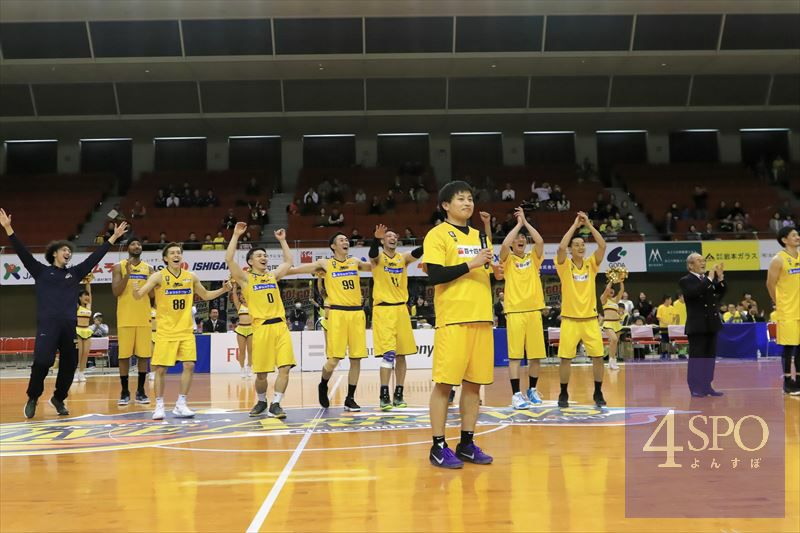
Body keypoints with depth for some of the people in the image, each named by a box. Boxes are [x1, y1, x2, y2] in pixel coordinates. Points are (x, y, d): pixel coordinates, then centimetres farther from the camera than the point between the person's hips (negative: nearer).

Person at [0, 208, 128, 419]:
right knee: (42, 362, -15)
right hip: (47, 324, -4)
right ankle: (32, 398, 5)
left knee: (69, 364, 6)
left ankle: (58, 398, 25)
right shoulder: (41, 271, 9)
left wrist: (113, 237, 15)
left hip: (69, 325, 4)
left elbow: (95, 257, 16)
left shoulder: (74, 273, 16)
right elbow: (23, 253, 2)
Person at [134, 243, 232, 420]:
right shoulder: (159, 276, -9)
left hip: (186, 331, 3)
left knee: (189, 366, -4)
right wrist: (136, 290, -39)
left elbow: (205, 295, 18)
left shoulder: (191, 277, 3)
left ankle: (180, 405, 8)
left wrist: (222, 290, 3)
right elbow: (139, 296, -16)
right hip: (165, 331, -3)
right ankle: (159, 406, 14)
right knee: (161, 369, -1)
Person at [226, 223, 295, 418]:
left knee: (285, 367, -8)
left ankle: (275, 404, 1)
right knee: (261, 373, 2)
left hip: (281, 326, 4)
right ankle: (261, 401, 26)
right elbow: (229, 259, -8)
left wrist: (282, 240, 25)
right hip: (262, 328, -4)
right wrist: (236, 235, -8)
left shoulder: (273, 275, 18)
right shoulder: (246, 278, 4)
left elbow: (288, 261, 28)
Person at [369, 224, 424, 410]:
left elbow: (418, 253, -11)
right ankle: (384, 396, -8)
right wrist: (375, 238, -45)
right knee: (388, 353, -13)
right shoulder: (378, 258, 0)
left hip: (401, 309, 4)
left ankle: (398, 395, 15)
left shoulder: (403, 258, 8)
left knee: (401, 354, 7)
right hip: (383, 309, -4)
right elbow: (372, 253, -24)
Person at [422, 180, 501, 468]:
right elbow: (435, 276, -14)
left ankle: (466, 443, 16)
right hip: (452, 319, -6)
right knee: (444, 383, -5)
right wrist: (471, 264, -16)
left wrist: (492, 269, 2)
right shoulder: (438, 235, -3)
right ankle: (438, 447, 3)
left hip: (481, 318, 7)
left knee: (474, 382, 7)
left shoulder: (480, 236, 18)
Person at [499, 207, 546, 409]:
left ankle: (532, 390, 21)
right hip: (514, 311, -3)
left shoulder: (533, 258, 11)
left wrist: (526, 221, -4)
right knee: (515, 355, -5)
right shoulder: (508, 259, 4)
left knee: (535, 354, 5)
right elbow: (504, 245, -17)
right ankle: (516, 394, -2)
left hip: (534, 310, 3)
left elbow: (540, 241, -7)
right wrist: (518, 223, -8)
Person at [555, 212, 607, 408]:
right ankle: (563, 394, 13)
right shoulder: (565, 266, -3)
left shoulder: (591, 264, 4)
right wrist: (575, 225, -15)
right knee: (565, 358, -1)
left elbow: (603, 246, -9)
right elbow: (561, 247, -21)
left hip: (590, 318, 2)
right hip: (570, 319, -2)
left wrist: (589, 225, -11)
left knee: (598, 357, 1)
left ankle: (598, 393, 16)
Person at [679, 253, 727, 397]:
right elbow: (694, 292, -24)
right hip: (697, 326, -6)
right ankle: (696, 388, 3)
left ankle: (707, 386, 17)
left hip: (711, 324, 6)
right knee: (696, 357, -3)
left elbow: (721, 292, 8)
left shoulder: (709, 278, 12)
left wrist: (720, 277, -7)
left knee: (710, 357, 9)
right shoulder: (686, 281, -6)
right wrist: (709, 278, -23)